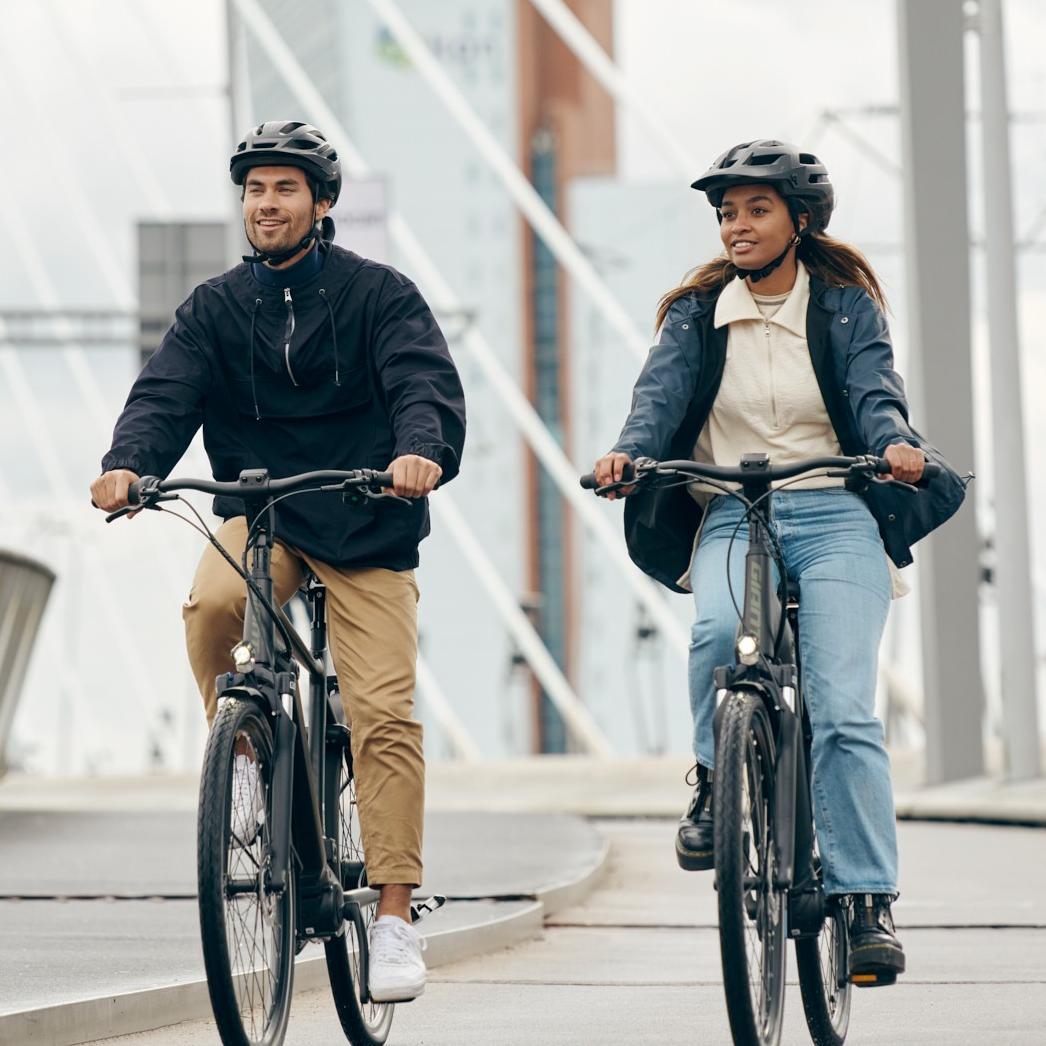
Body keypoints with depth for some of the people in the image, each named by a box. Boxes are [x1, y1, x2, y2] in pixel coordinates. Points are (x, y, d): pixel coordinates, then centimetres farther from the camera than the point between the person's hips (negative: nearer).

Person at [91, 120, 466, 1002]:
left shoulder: (377, 294, -1)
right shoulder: (215, 308, 7)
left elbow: (427, 383, -14)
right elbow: (167, 394, -5)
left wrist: (422, 451, -37)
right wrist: (127, 464, -27)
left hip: (366, 530, -2)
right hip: (260, 515, 2)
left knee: (384, 713, -12)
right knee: (211, 602, -33)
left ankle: (395, 920, -7)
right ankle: (241, 762, -8)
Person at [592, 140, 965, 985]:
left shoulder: (846, 306, 8)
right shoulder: (696, 314, 11)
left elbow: (874, 391, -6)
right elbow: (661, 392, -4)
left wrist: (896, 443, -29)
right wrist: (628, 452, -25)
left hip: (836, 515, -1)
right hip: (731, 518, 1)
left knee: (842, 710, -15)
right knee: (719, 631, -34)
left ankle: (867, 900, -12)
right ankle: (717, 782, -9)